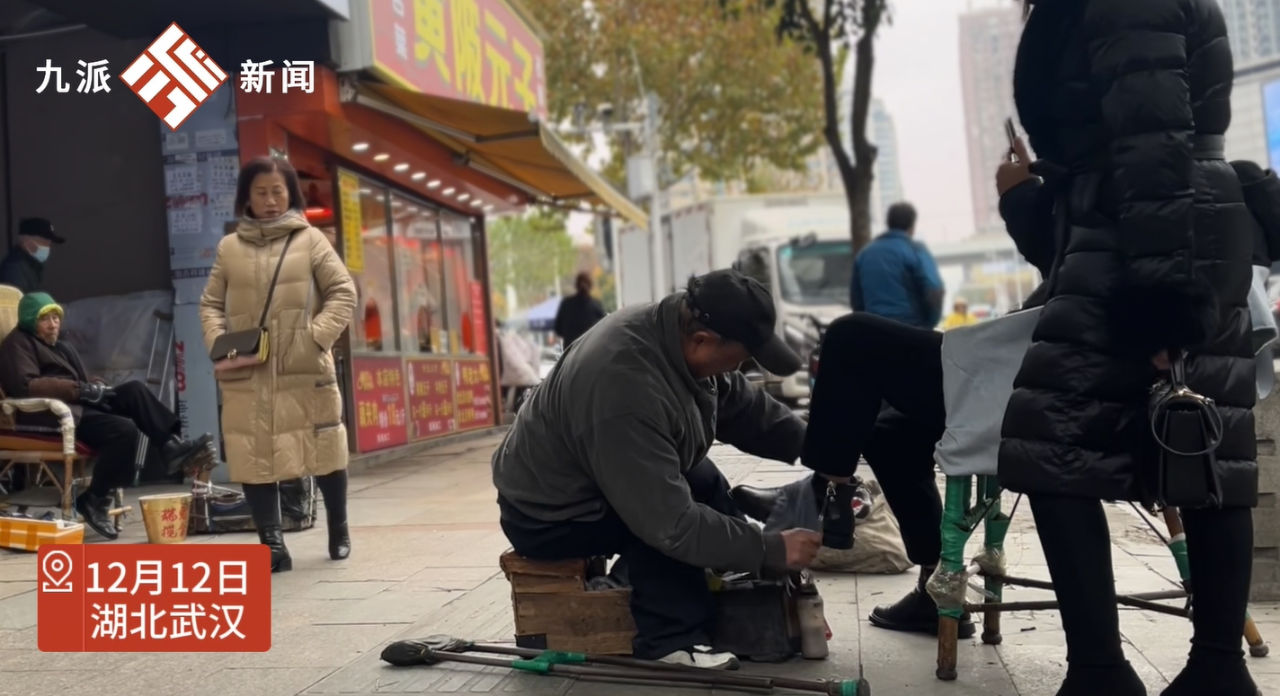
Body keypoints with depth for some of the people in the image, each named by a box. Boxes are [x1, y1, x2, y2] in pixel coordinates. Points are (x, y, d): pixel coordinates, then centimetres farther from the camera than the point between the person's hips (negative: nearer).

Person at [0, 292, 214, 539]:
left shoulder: (62, 346, 27)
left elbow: (81, 381, 26)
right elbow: (25, 386, -17)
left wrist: (96, 387, -1)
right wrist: (80, 390, -21)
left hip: (78, 405, 8)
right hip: (49, 415, -8)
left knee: (134, 390, -15)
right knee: (123, 430, -29)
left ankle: (173, 446, -21)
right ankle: (93, 501, -18)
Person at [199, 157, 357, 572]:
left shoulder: (310, 239, 4)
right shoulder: (229, 247, 10)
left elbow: (343, 292, 2)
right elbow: (211, 303, 14)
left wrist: (317, 336, -11)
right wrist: (218, 342, -4)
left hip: (305, 371, -1)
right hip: (247, 377, 2)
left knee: (324, 453, 8)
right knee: (254, 459, -3)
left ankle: (338, 531, 28)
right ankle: (273, 546, 4)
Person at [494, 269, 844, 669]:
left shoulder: (680, 335, -10)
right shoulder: (625, 388, -37)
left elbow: (749, 411, -1)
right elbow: (670, 523, -36)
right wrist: (770, 550, -29)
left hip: (598, 485, 9)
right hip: (547, 517, -9)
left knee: (702, 482, 4)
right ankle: (670, 640, -15)